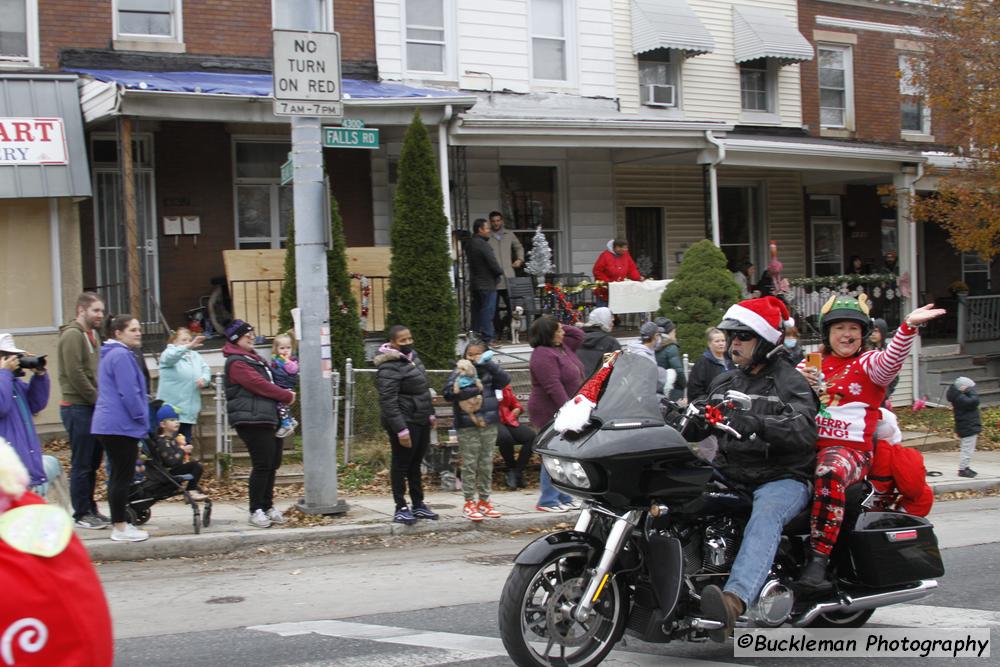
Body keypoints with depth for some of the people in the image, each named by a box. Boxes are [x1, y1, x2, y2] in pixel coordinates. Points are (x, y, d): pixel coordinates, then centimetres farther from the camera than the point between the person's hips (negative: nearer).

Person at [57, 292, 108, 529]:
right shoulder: (72, 335, -12)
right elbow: (75, 374, -19)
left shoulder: (91, 336, 18)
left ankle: (90, 509, 21)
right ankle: (81, 514, 1)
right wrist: (97, 398, -14)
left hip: (92, 409, 9)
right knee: (81, 464, -4)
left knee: (92, 463, 13)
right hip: (78, 408, -9)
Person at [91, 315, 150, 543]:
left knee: (118, 475, 14)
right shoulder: (121, 356, -14)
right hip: (121, 426, -11)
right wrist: (143, 420, -11)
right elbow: (129, 393, -18)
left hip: (109, 425, 11)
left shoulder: (111, 355, 19)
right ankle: (120, 527, -3)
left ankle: (119, 523, 19)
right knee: (123, 476, -6)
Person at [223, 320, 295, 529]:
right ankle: (256, 511, -4)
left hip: (268, 418, 10)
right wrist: (287, 396, -6)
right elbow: (259, 385, -15)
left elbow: (267, 382, 28)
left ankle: (267, 506, 19)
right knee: (262, 465, -10)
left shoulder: (253, 358, 23)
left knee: (272, 464, 10)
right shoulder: (236, 362, -9)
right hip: (252, 420, -10)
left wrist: (284, 394, 8)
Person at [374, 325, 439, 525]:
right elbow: (388, 401, -24)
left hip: (421, 421, 9)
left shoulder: (412, 356, 9)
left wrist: (430, 413, 19)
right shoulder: (389, 368, -20)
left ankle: (418, 504, 27)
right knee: (401, 464, 0)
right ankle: (401, 508, 7)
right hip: (405, 423, -9)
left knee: (416, 464, 17)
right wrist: (400, 429, -27)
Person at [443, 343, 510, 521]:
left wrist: (489, 364, -17)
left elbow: (505, 380, -8)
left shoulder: (488, 372, 8)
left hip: (489, 425, 4)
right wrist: (475, 390, -18)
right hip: (467, 426, -4)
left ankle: (484, 501, 21)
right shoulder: (459, 373, -3)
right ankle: (469, 503, 7)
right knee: (469, 465, 0)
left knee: (486, 464, 11)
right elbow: (448, 392, -17)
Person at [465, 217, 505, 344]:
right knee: (487, 311, -6)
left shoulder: (469, 244, 10)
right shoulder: (483, 244, -18)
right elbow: (492, 262, -19)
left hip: (474, 282, 9)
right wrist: (500, 272, 1)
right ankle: (486, 339, -8)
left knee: (476, 311, 13)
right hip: (487, 283, -9)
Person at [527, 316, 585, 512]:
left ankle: (563, 497, 17)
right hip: (550, 413, -10)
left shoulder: (562, 347, 12)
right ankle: (548, 500, -3)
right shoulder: (543, 355, -18)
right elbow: (554, 387, -24)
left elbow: (578, 335, 27)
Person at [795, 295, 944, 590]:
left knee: (829, 474, -37)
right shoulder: (811, 364, 19)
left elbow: (890, 360, -18)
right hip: (807, 444, 5)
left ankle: (818, 559, -40)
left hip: (849, 448, -5)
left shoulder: (868, 363, 6)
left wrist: (909, 326, -35)